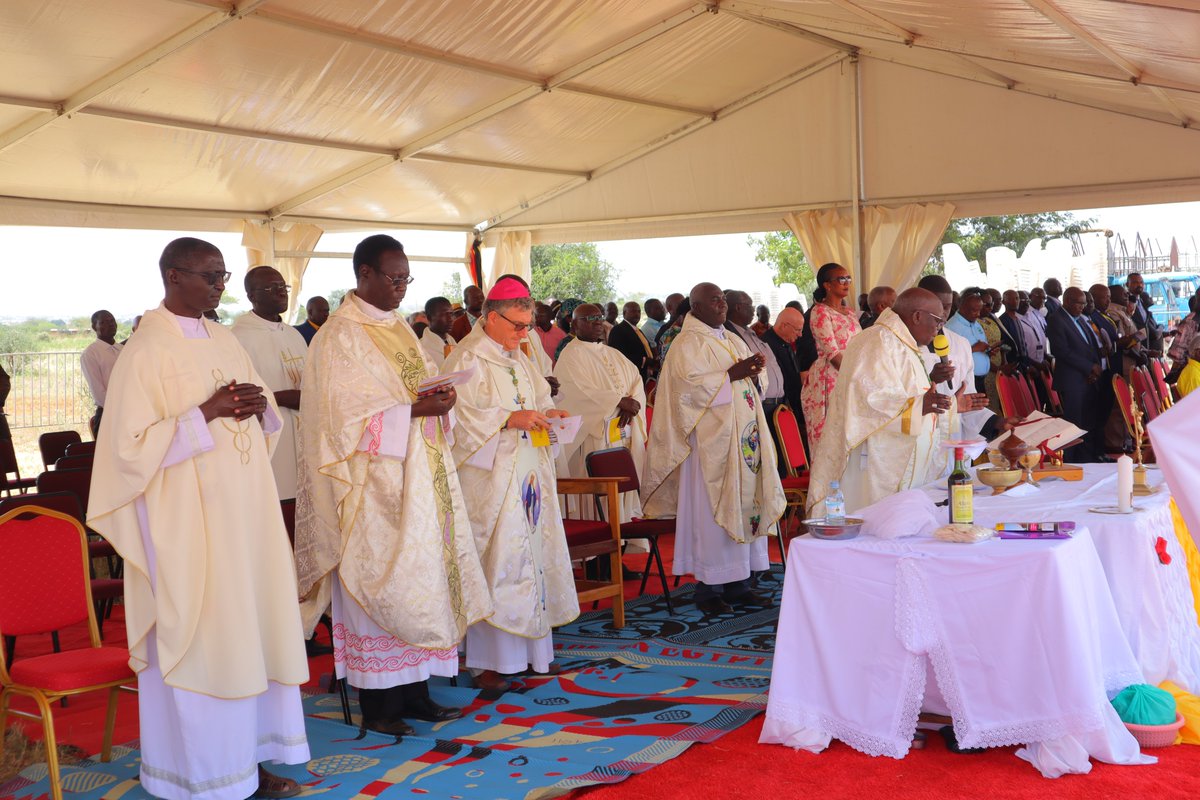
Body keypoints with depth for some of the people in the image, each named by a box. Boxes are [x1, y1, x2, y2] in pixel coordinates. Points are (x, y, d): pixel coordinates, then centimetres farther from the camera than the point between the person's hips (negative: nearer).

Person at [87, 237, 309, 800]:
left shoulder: (223, 340, 11)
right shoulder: (145, 352, -10)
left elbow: (262, 420, 17)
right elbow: (132, 446, -14)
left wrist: (258, 406, -5)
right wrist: (206, 414, -20)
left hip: (243, 511, 7)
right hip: (188, 522, -7)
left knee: (251, 629, 10)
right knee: (199, 642, -1)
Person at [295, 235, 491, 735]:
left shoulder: (399, 329, 15)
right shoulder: (342, 335, -10)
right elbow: (350, 415, -16)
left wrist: (438, 399, -3)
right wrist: (414, 409, -20)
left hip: (416, 477, 8)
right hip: (376, 482, -8)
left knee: (418, 578, 9)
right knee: (381, 580, -3)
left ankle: (413, 692, 17)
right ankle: (377, 705, 7)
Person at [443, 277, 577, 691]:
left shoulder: (518, 359, 17)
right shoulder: (467, 359, -9)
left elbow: (537, 400, 25)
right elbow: (459, 416, -17)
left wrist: (546, 414, 2)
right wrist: (509, 420, -23)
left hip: (527, 475, 8)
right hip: (489, 478, -8)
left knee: (531, 555, 9)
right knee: (495, 561, -7)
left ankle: (529, 647, 18)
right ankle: (488, 660, 0)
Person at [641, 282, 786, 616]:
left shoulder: (732, 341, 18)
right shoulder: (688, 343, -6)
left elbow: (747, 385, 21)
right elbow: (689, 384, -19)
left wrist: (753, 372, -1)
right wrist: (731, 375, -20)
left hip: (742, 439, 8)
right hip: (711, 439, -8)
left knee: (744, 504, 7)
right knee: (712, 511, -6)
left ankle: (739, 584, 13)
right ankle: (709, 588, 2)